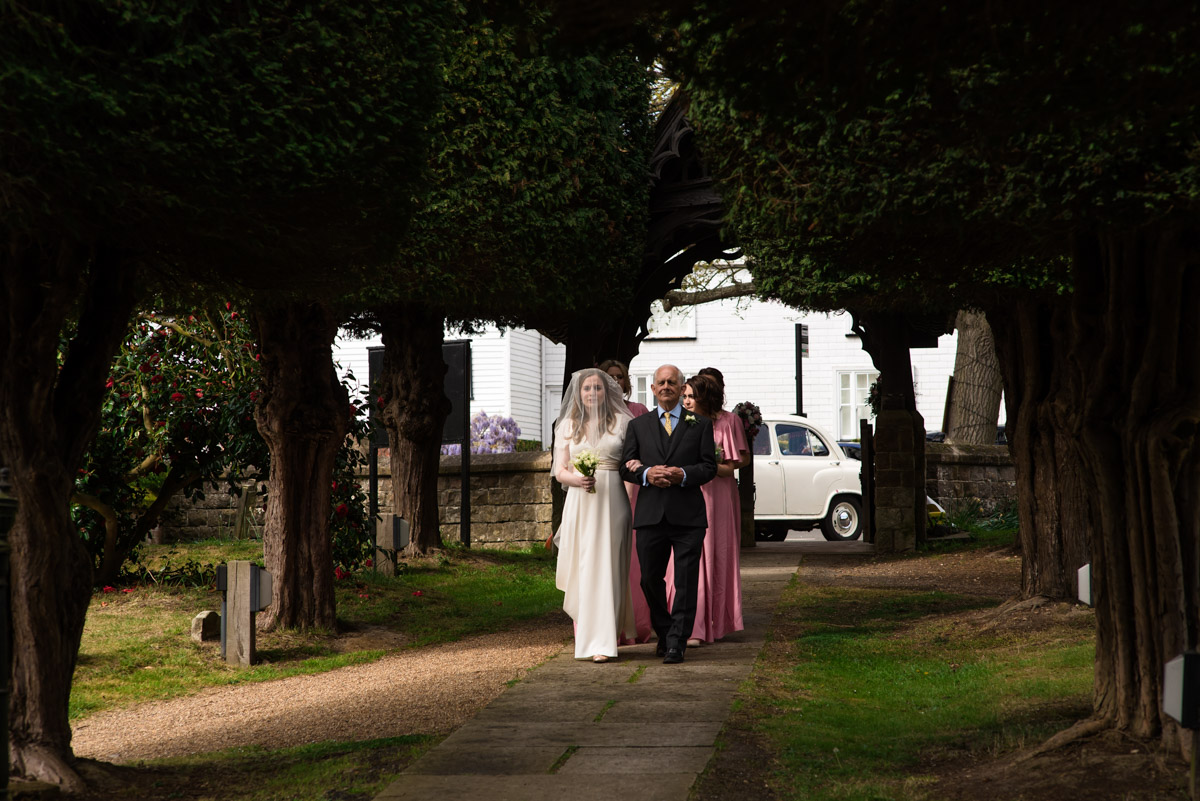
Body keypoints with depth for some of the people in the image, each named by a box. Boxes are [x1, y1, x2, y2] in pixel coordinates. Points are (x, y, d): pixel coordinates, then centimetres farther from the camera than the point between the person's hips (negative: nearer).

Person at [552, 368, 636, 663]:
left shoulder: (622, 422, 7)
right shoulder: (567, 426, 11)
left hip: (612, 503, -2)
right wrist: (576, 478, -14)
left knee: (605, 569, -5)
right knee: (580, 569, 2)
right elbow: (559, 470, 7)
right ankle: (584, 630, 21)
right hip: (580, 504, 2)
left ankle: (601, 642, -5)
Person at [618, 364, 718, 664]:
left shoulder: (701, 424, 9)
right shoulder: (638, 425, 13)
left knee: (686, 581, -4)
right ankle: (663, 633, 25)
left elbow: (709, 467, 3)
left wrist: (683, 474, -15)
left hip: (688, 516, -2)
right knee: (650, 579, 6)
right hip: (651, 515, 2)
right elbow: (626, 467, 8)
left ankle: (677, 643, 1)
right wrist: (646, 474, -12)